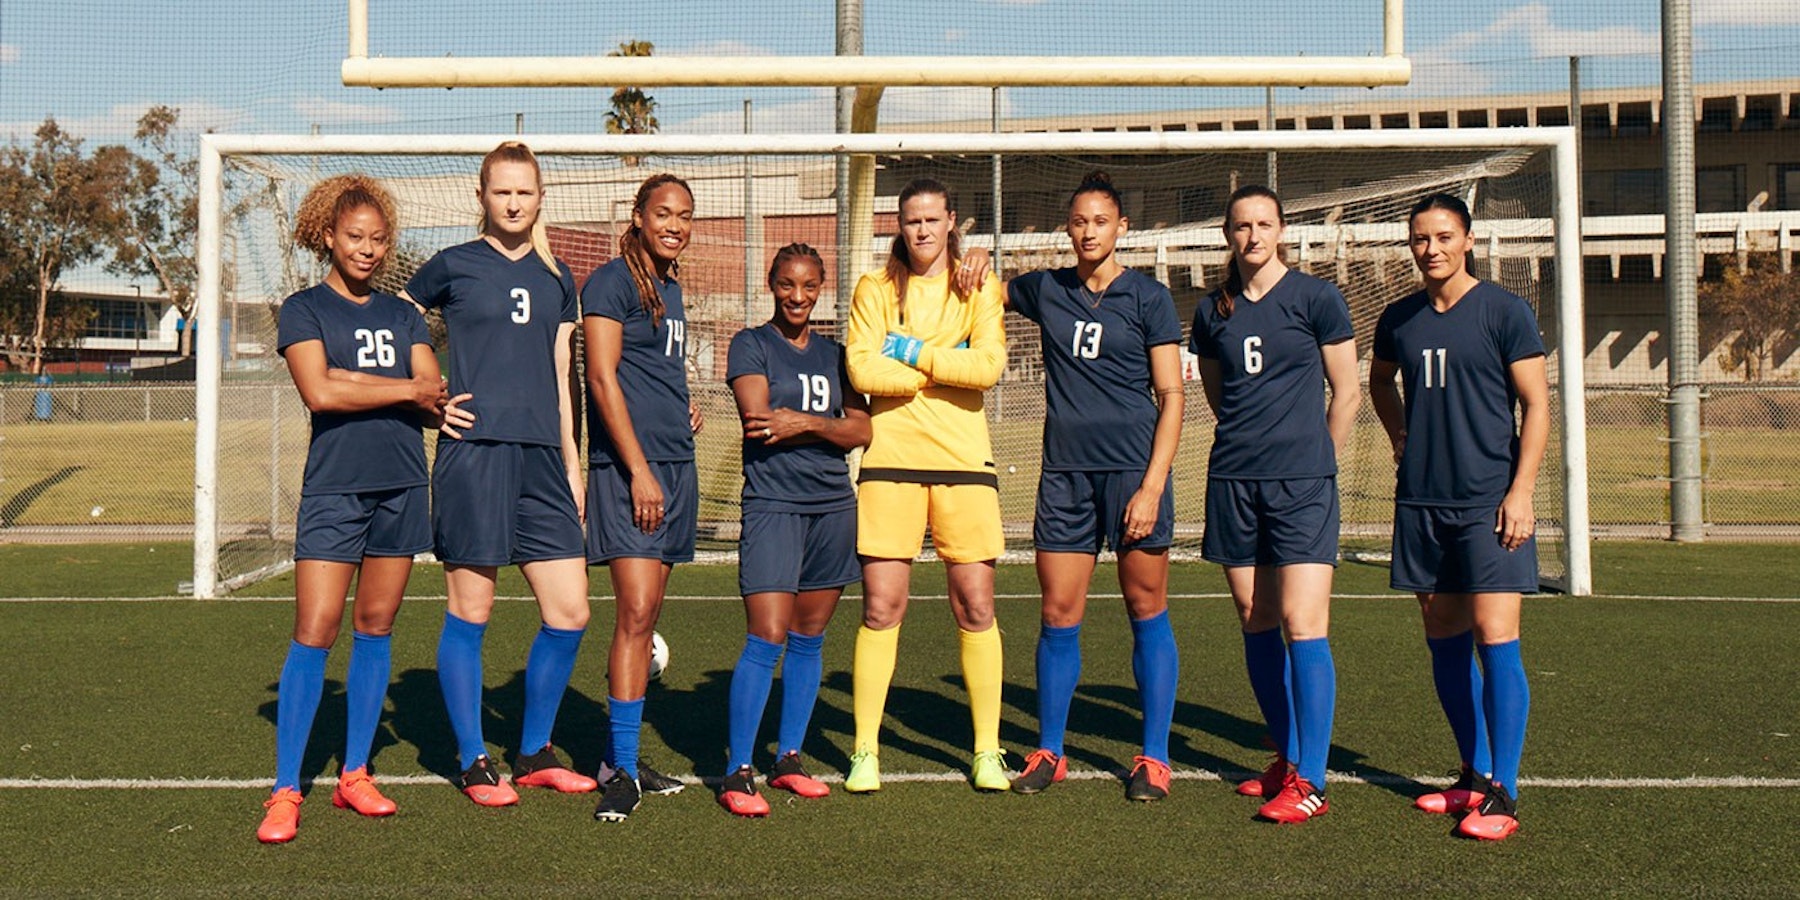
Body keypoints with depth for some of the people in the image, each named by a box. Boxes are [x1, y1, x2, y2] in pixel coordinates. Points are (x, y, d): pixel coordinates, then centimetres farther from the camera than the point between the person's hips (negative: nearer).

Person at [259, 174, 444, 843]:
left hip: (401, 486, 4)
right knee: (314, 635, -9)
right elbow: (319, 392, -13)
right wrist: (406, 390, -7)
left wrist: (351, 381, -11)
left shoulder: (402, 315, 15)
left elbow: (433, 401, 2)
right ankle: (286, 791, -3)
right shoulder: (304, 310, 3)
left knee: (375, 631, 7)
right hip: (334, 487, -4)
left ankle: (355, 775, 17)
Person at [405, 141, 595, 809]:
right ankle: (473, 761, 16)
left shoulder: (556, 279, 15)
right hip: (473, 453, -4)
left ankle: (535, 753, 19)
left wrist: (572, 466, 14)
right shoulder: (453, 266, 3)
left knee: (570, 614, 2)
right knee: (470, 615, 1)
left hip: (541, 457, 4)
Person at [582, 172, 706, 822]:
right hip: (628, 467, -8)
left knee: (646, 615, 9)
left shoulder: (671, 289, 20)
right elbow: (603, 379, -12)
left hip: (676, 464, 8)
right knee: (636, 612, -13)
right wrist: (639, 470, -17)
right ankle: (622, 771, -9)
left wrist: (686, 408, 12)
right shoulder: (611, 281, -4)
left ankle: (626, 755, 15)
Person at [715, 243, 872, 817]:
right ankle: (737, 771, -5)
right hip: (773, 505, -5)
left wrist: (804, 423, -11)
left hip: (834, 506, 5)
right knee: (766, 638, -11)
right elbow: (758, 419, -11)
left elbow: (861, 431, 4)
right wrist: (828, 425, -6)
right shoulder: (751, 345, 4)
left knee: (809, 638, 9)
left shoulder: (834, 354, 16)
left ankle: (789, 758, 20)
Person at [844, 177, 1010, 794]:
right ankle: (865, 750, 9)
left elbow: (990, 365, -7)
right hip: (890, 461, 0)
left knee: (975, 607, 1)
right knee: (880, 606, -1)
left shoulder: (978, 287, 9)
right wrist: (946, 368, -6)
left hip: (963, 462, 0)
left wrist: (914, 353, -8)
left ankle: (988, 750, 12)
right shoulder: (876, 288, 9)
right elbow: (862, 369, -5)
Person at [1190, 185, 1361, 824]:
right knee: (1255, 623, 8)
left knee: (1302, 622, -10)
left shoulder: (1316, 298, 0)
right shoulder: (1213, 311, 11)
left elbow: (1346, 395, 4)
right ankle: (1288, 758, 21)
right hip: (1233, 479, 5)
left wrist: (1313, 462, 7)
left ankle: (1310, 781, -6)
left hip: (1302, 481, -4)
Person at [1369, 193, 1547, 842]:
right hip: (1420, 500, 5)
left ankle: (1503, 794, -3)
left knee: (1495, 641, -9)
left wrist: (1521, 491, -12)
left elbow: (1536, 404, -4)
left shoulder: (1503, 311, -3)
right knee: (1444, 641, 10)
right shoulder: (1399, 319, 11)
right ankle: (1474, 775, 23)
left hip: (1490, 501, -5)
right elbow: (1380, 381, 30)